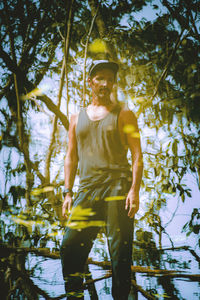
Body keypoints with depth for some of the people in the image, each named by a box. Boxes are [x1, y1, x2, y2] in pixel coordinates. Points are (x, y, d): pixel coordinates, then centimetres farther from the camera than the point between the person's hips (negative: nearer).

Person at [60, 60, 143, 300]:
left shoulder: (124, 115, 9)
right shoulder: (77, 118, 19)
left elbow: (137, 155, 2)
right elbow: (71, 158, 19)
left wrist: (134, 190, -11)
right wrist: (68, 193, 10)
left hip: (118, 187, -3)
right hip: (87, 190, 3)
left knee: (120, 252, -4)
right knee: (70, 246, -4)